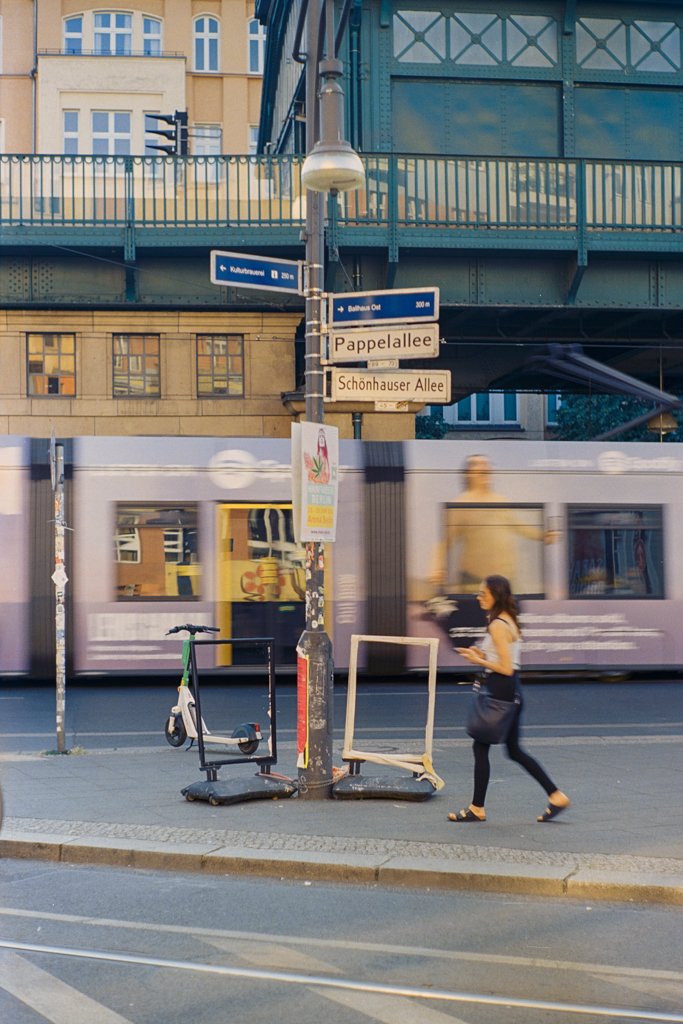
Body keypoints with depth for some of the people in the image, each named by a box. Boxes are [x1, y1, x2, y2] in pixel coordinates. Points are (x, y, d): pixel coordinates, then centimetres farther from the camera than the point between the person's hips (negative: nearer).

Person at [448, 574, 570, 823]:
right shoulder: (510, 622, 13)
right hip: (512, 691, 10)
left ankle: (477, 808, 7)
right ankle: (556, 796, 15)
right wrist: (482, 655, 10)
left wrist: (479, 660, -10)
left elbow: (506, 669, -19)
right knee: (514, 750, 15)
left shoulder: (497, 626, -17)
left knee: (480, 747, 0)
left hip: (500, 690, -10)